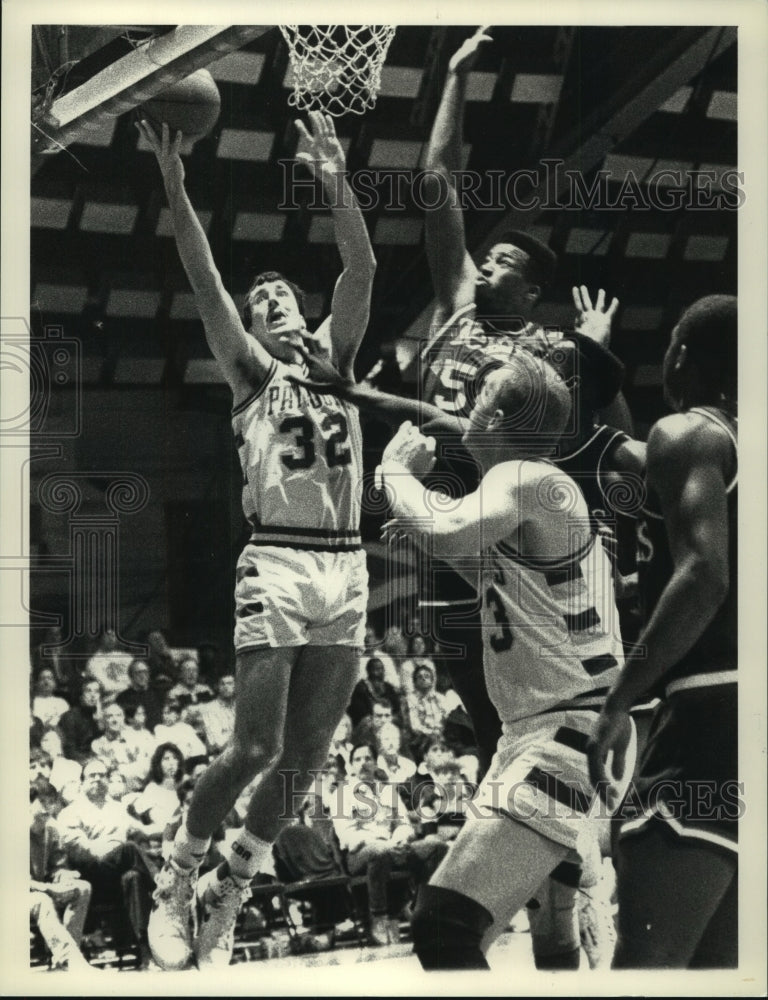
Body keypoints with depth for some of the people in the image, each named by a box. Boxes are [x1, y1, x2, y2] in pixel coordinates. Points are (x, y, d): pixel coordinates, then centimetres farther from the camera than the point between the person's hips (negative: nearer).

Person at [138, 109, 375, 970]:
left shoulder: (334, 358, 18)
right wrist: (174, 187, -20)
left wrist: (336, 183, -10)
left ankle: (226, 897, 20)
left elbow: (363, 270, 3)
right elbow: (205, 283, -7)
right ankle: (175, 882, 9)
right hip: (277, 565, -4)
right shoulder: (249, 372, 7)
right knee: (255, 748, -11)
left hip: (346, 568, 4)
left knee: (305, 757, 5)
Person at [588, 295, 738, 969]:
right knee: (717, 965, 12)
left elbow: (704, 576, -17)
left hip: (714, 710, -9)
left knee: (647, 961, -16)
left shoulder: (688, 434, -3)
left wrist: (619, 702, -17)